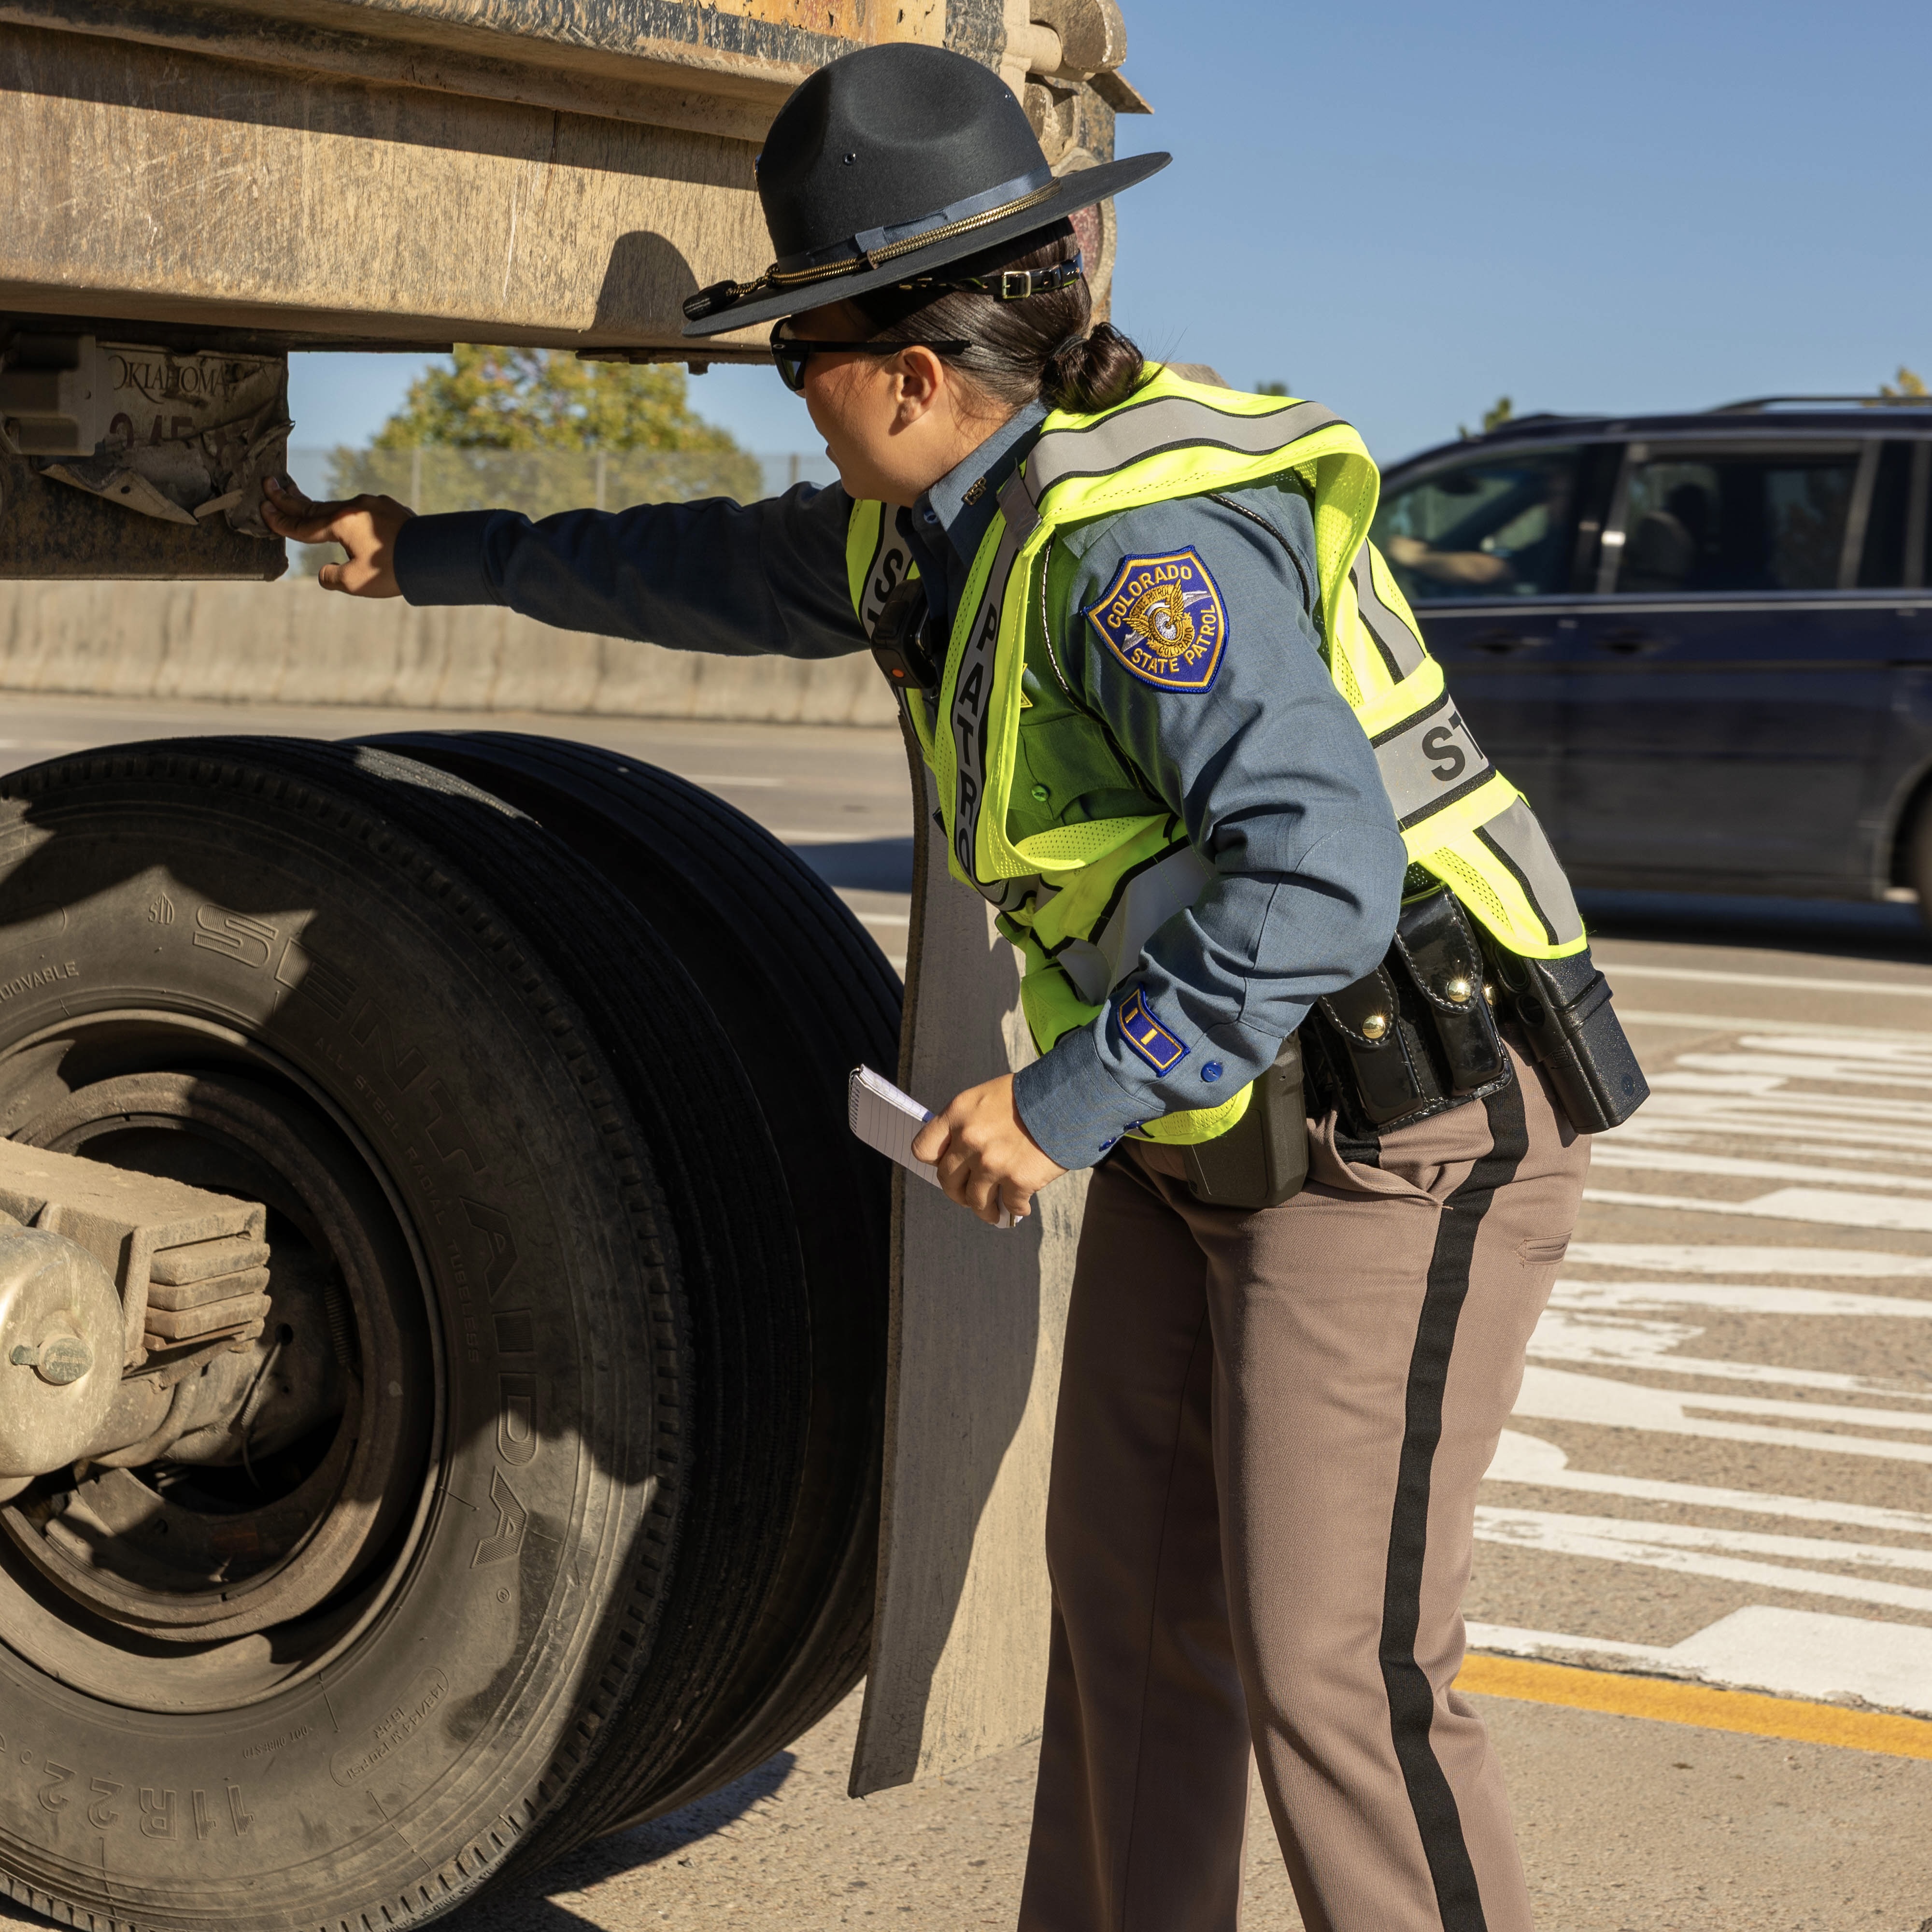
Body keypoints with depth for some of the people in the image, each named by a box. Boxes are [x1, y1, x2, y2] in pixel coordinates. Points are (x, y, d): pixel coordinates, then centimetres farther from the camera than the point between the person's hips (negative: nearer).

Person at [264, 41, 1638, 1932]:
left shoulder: (1141, 541, -25)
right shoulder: (941, 523, 6)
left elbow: (1322, 872, -34)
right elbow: (725, 569, 26)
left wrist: (1067, 1100, -26)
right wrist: (435, 554, 35)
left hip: (1399, 1139, -10)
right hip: (1202, 1132, 10)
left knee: (1332, 1667, -9)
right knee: (1128, 1590, 15)